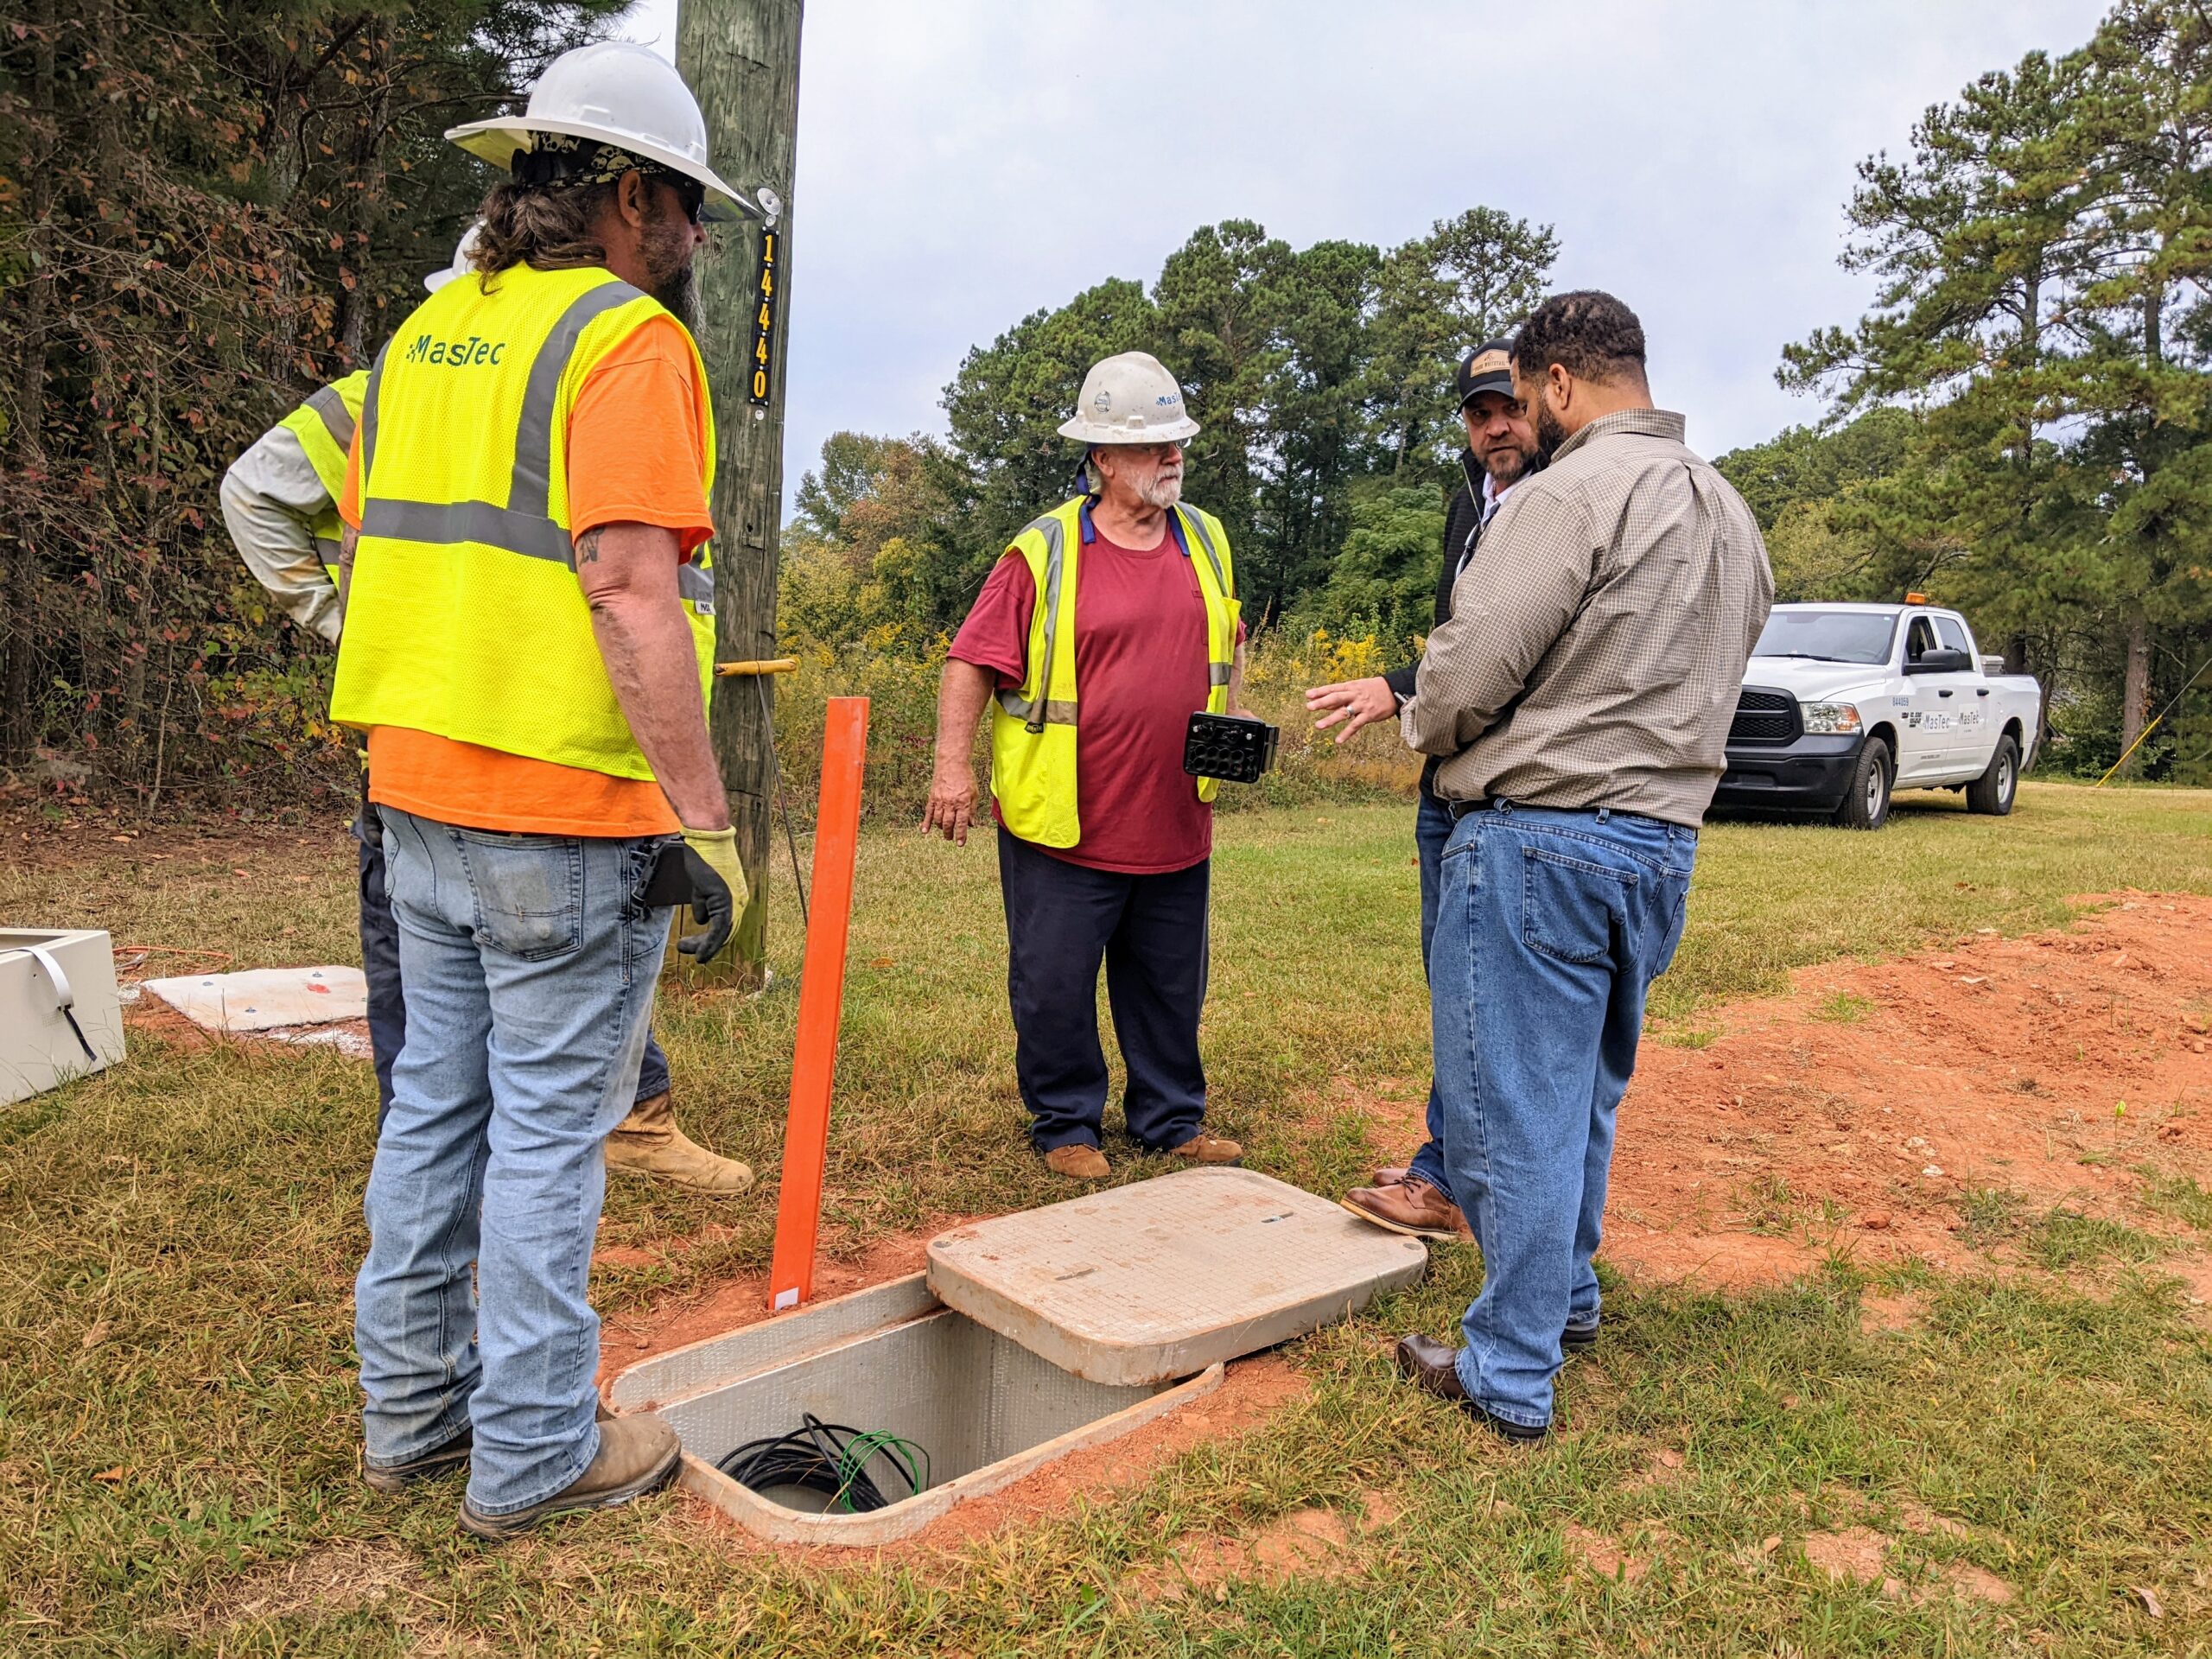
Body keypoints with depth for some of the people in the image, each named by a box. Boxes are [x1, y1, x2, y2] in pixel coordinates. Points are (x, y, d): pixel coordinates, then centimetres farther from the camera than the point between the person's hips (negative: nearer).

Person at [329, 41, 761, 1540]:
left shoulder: (423, 337, 15)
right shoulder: (626, 342, -11)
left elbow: (368, 559, 17)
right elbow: (630, 591, -22)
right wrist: (705, 819, -19)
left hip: (419, 796, 8)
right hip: (568, 816, -8)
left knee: (437, 1104, 17)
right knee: (550, 1127, 2)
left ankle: (413, 1410, 31)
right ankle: (535, 1456, 16)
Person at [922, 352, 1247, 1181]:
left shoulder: (1206, 540, 9)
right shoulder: (1043, 553, -9)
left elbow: (1227, 642, 22)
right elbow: (972, 662, -9)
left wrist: (1230, 717, 7)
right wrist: (954, 764, -16)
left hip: (1174, 823, 5)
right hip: (1064, 828, -4)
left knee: (1170, 985, 16)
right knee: (1055, 987, 6)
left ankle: (1171, 1117, 32)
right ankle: (1066, 1126, 24)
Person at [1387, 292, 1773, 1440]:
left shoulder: (1573, 493, -14)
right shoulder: (1732, 513, 14)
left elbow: (1468, 670, -18)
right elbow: (1706, 678, 16)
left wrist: (1424, 726, 2)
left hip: (1538, 839, -9)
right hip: (1664, 839, 9)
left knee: (1514, 1108, 0)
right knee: (1584, 1093, 22)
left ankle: (1510, 1377, 11)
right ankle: (1565, 1294, 39)